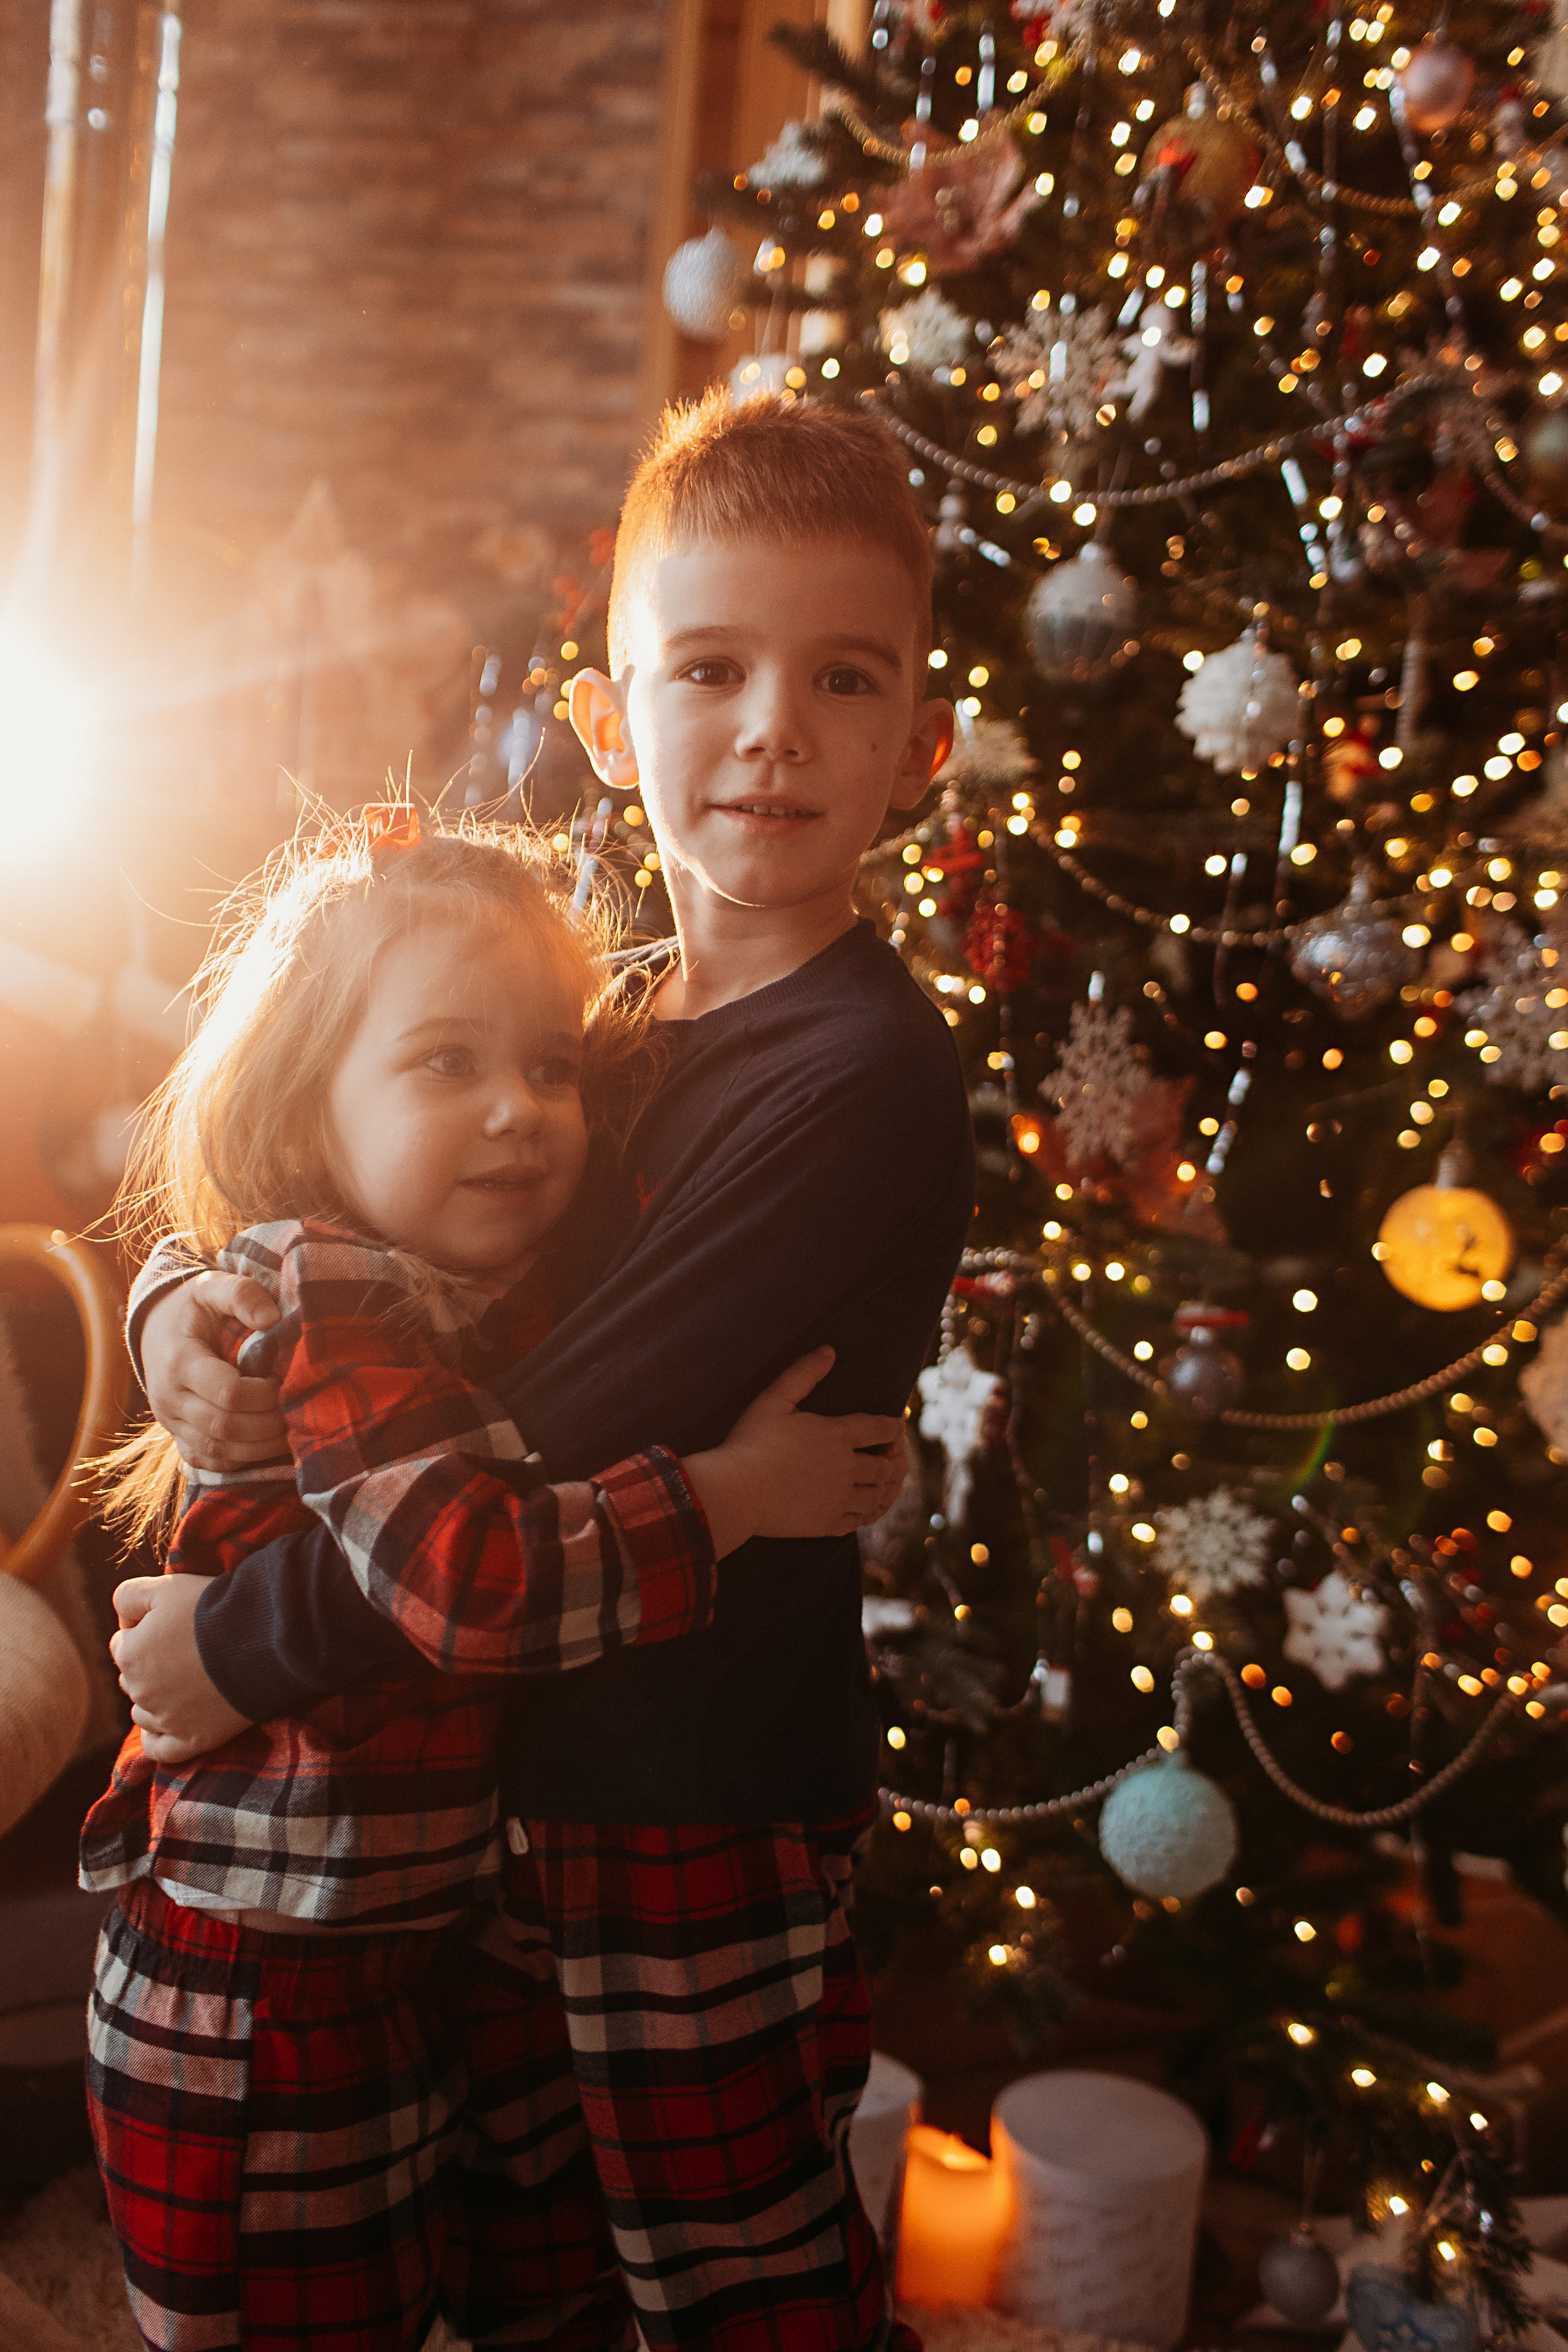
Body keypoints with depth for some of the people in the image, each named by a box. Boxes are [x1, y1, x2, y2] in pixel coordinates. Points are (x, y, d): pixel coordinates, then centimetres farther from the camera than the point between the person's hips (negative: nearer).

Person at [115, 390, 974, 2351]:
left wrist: (250, 1637, -18)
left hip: (709, 1815, -7)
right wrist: (175, 1309, -9)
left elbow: (571, 1438, -25)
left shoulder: (865, 1069, -20)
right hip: (513, 1770, 7)